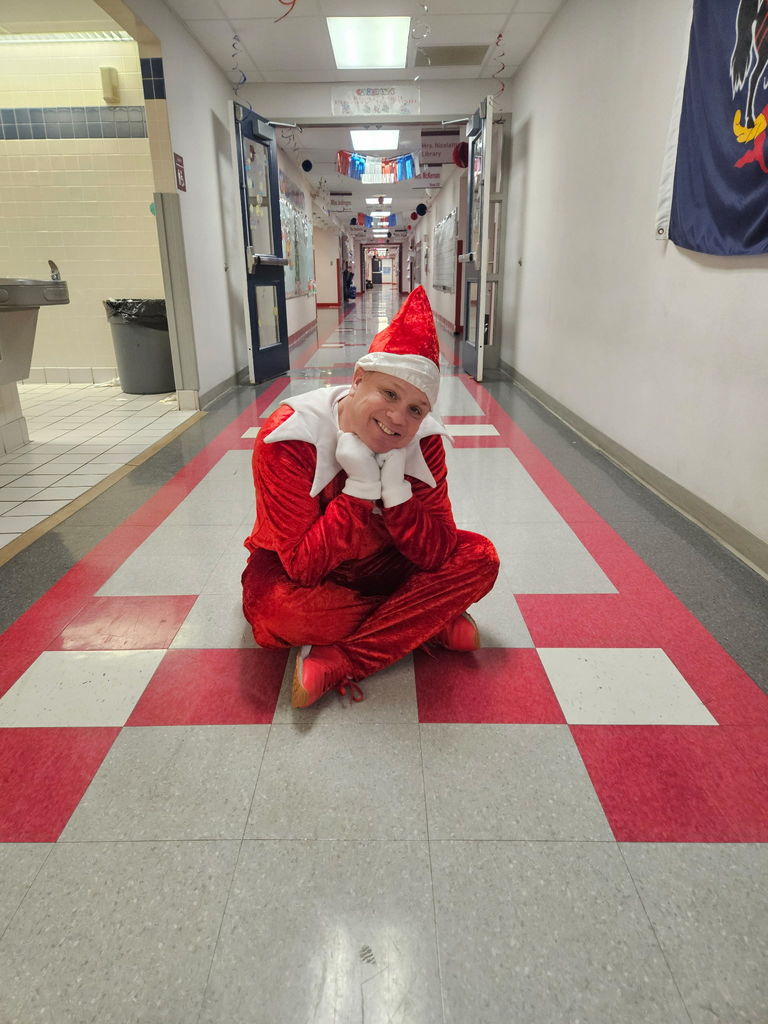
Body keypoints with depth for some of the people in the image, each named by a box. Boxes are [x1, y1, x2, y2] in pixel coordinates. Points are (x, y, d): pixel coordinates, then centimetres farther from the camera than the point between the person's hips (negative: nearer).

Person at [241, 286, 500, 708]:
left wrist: (394, 485, -34)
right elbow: (305, 568, -31)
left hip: (381, 564, 4)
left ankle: (335, 662, -23)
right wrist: (361, 484, -37)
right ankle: (430, 622, -14)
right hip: (296, 571, -3)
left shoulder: (423, 439, -16)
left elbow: (435, 556, -20)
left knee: (479, 557, -17)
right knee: (275, 607, -37)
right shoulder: (287, 439, -27)